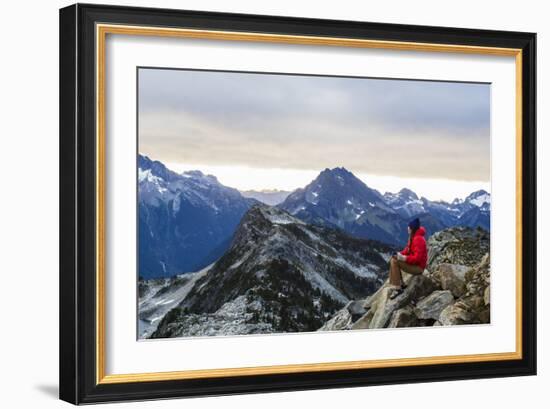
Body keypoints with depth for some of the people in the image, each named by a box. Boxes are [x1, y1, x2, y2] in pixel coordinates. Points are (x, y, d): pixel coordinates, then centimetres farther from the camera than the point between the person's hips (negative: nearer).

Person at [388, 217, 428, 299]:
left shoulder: (418, 239, -24)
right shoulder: (413, 237, 8)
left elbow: (418, 258, -29)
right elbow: (408, 250, 15)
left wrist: (404, 258, -25)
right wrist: (401, 254, -4)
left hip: (418, 267, -11)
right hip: (413, 263, 11)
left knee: (394, 262, -20)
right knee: (393, 259, 11)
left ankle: (397, 288, -18)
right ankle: (400, 284, 9)